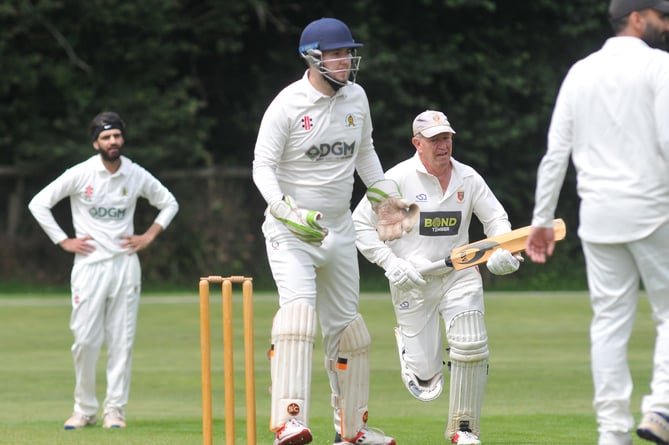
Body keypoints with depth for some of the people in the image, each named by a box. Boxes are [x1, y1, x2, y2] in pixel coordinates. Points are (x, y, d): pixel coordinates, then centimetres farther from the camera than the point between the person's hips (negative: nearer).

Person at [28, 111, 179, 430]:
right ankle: (84, 410, 6)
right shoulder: (80, 175, -4)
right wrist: (63, 241, -3)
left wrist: (149, 236, 8)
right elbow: (38, 204, 0)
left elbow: (169, 203, 20)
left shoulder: (137, 176, 4)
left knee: (122, 341, 0)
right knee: (85, 340, -5)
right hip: (89, 264, -2)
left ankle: (115, 409, 5)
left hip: (125, 264, 2)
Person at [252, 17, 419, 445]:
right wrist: (291, 213, -29)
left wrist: (386, 197, 15)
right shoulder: (287, 104, -16)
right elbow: (263, 167, -17)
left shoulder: (356, 97, 3)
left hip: (339, 229, 7)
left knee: (346, 325, 12)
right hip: (290, 230, -6)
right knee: (298, 305, -27)